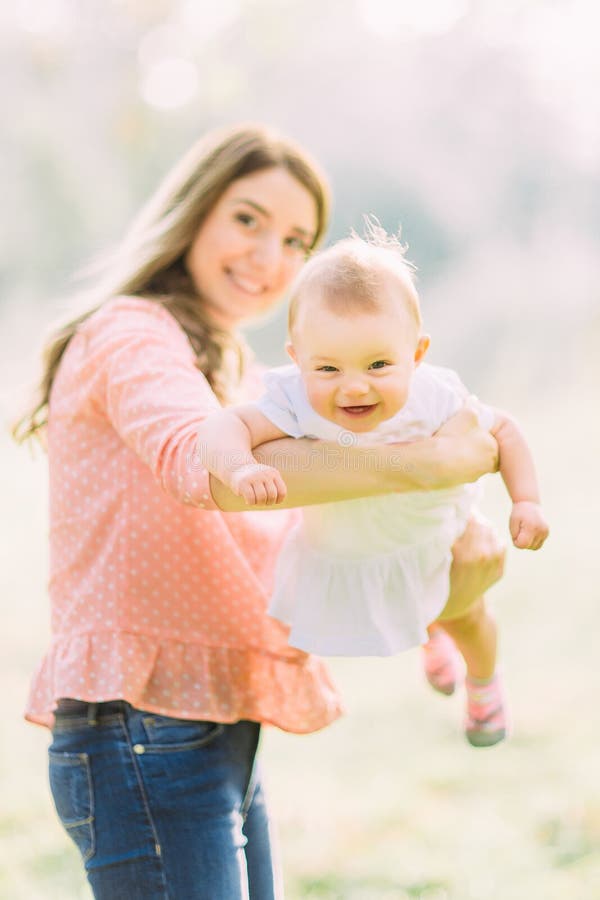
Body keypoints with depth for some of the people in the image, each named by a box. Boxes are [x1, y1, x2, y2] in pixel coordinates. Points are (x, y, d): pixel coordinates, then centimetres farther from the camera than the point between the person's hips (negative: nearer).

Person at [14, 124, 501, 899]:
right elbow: (205, 465, -29)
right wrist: (430, 463, -30)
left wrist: (453, 545, -5)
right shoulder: (132, 335, -8)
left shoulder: (236, 373, 22)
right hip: (144, 740, -9)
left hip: (223, 745, 9)